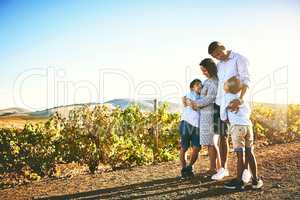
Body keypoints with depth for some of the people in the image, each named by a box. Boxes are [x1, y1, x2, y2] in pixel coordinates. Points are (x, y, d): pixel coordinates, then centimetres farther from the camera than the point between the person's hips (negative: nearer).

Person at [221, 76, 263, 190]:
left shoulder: (226, 97, 2)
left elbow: (223, 116, 4)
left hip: (237, 126, -5)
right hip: (248, 125, 6)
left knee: (240, 155, -3)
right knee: (250, 153, 12)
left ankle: (239, 181, 5)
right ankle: (255, 180, 17)